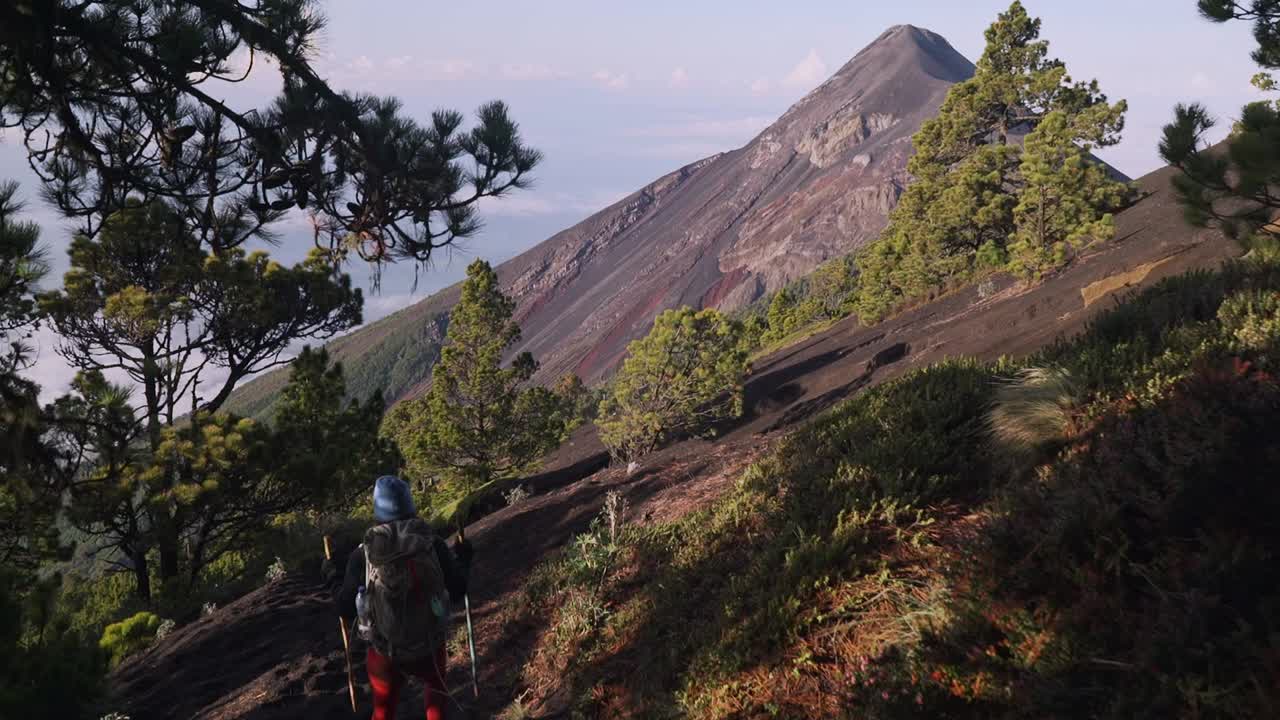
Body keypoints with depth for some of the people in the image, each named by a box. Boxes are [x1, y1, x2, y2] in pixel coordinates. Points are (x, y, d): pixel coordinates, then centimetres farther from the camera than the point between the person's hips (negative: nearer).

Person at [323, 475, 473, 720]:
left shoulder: (363, 555, -17)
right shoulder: (434, 544, -15)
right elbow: (457, 592, -5)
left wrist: (332, 579, 10)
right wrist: (463, 559, 13)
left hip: (385, 654, 0)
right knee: (437, 687, 34)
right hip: (430, 648, 0)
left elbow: (346, 610, -8)